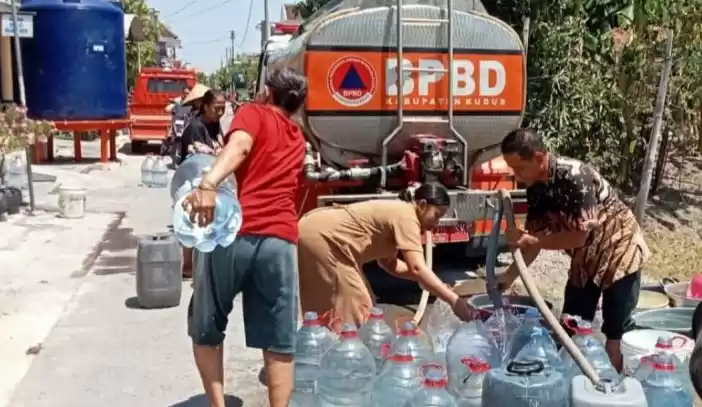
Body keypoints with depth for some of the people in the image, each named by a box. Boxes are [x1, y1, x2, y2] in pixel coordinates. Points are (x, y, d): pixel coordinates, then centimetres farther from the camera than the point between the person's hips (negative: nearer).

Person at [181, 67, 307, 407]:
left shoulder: (254, 113, 11)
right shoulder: (297, 138, 26)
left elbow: (239, 145, -12)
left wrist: (209, 182, -29)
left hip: (235, 233, -3)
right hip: (280, 239, 4)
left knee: (206, 330, 15)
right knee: (279, 342, 10)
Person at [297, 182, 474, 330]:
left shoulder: (396, 212, 15)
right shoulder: (406, 216, -14)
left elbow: (388, 262, 14)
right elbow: (417, 268, -24)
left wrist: (433, 283, 8)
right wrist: (453, 300, -23)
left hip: (318, 233, 10)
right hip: (318, 235, -10)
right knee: (349, 306, -6)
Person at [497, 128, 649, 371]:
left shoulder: (575, 177, -31)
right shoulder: (536, 188, -7)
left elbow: (579, 235, -30)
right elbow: (537, 236, -3)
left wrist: (529, 241, -27)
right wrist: (510, 275, -11)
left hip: (619, 250, -7)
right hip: (584, 257, 7)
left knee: (616, 330, 2)